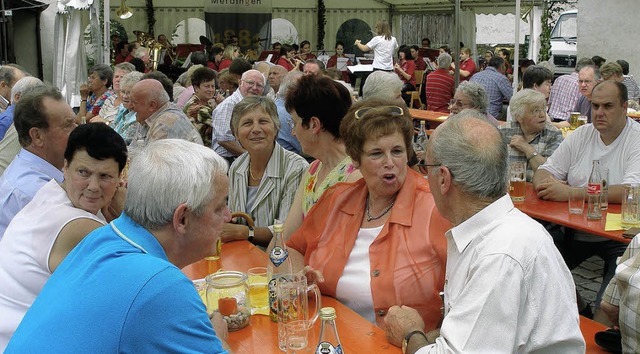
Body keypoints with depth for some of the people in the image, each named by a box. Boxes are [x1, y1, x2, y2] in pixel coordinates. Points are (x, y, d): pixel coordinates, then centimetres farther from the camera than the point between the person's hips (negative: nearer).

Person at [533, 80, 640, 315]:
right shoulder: (581, 136, 10)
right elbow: (544, 172, 9)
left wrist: (569, 193, -28)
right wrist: (546, 185, -18)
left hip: (618, 236, -5)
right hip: (576, 231, 5)